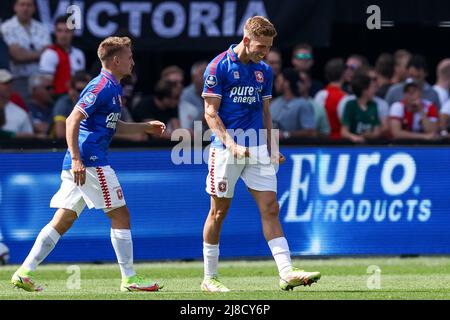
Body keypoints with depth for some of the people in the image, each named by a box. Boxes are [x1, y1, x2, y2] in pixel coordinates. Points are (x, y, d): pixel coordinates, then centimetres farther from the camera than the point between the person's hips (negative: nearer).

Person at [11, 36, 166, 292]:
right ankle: (129, 279, 1)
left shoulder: (113, 88, 19)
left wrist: (145, 127, 28)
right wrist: (76, 159, -25)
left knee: (64, 220, 7)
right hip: (90, 162, -10)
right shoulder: (101, 86, -12)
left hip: (79, 164, 10)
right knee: (120, 215, -3)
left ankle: (24, 272, 2)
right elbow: (73, 120, -20)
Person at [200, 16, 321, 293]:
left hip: (258, 150, 5)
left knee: (270, 208, -5)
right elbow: (211, 113, -9)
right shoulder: (219, 67, -7)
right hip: (226, 150, -5)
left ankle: (287, 273, -12)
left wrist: (272, 149, 9)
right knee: (219, 211, 3)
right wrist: (232, 144, -19)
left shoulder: (264, 70, 11)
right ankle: (210, 278, 13)